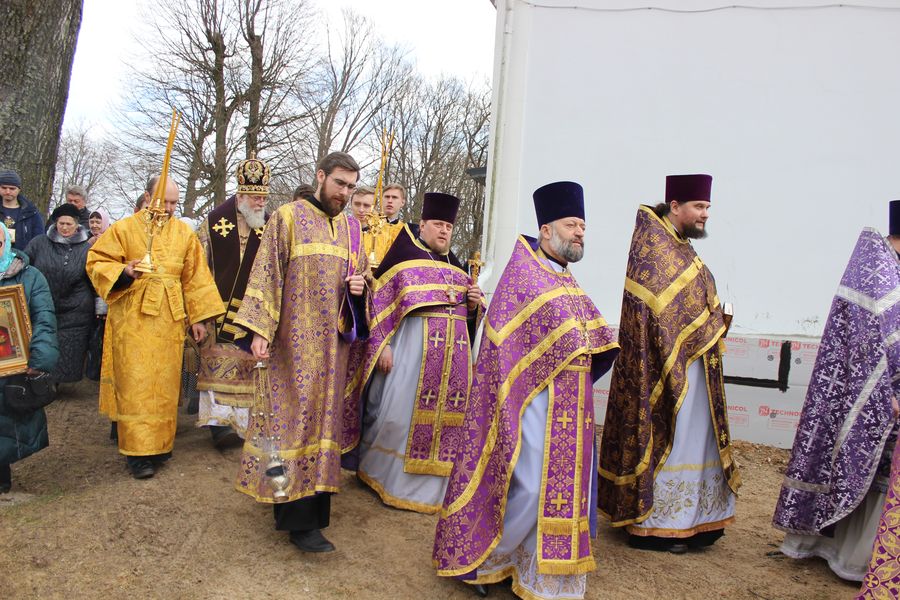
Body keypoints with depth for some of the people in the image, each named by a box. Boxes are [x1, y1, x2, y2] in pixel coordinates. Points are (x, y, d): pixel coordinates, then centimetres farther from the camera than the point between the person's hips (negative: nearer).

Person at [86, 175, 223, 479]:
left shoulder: (184, 233, 8)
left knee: (165, 383, 7)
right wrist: (123, 271, -20)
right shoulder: (124, 229, 1)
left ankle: (160, 443, 18)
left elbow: (195, 277, 9)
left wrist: (198, 316, 5)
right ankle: (138, 451, 1)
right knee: (136, 383, -4)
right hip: (133, 318, -2)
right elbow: (97, 262, 0)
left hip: (170, 318, 3)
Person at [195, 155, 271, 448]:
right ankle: (220, 421, 4)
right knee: (220, 366, -2)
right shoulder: (214, 222, -1)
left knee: (248, 368, 6)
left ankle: (243, 421, 15)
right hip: (220, 310, -2)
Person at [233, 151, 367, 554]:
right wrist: (260, 331, -15)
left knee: (323, 417, 8)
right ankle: (299, 519, 1)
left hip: (333, 341, 5)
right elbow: (267, 274, -7)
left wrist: (359, 286, -3)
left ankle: (306, 500, 21)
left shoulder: (351, 229, 14)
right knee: (295, 416, -4)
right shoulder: (288, 217, -1)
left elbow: (361, 275, 22)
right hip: (294, 339, -5)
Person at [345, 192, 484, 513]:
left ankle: (427, 485, 18)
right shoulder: (403, 260, 1)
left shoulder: (458, 270, 18)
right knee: (401, 411, -3)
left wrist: (474, 304, -1)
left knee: (444, 414, 5)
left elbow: (469, 316, 21)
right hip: (410, 347, -5)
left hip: (452, 355, 5)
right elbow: (379, 305, -6)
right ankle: (387, 476, 17)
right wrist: (381, 345, -15)